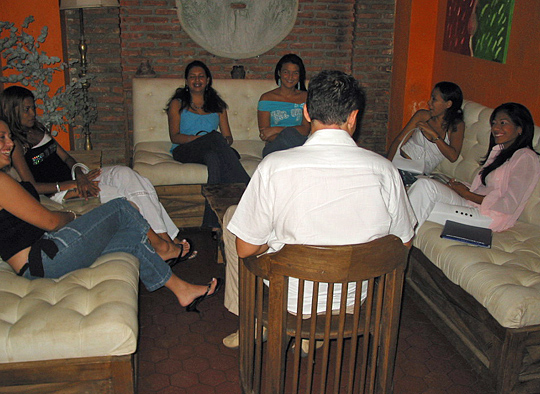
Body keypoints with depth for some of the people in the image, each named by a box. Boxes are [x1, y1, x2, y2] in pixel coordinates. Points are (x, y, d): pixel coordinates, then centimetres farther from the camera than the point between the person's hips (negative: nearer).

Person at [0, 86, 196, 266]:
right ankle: (168, 240, -19)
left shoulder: (39, 129, 17)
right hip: (60, 192, -7)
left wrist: (79, 174, -7)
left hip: (75, 176, 7)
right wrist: (73, 184, -18)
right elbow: (32, 186, -15)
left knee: (125, 173, -21)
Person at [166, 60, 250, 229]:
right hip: (184, 151, -2)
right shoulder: (178, 104, 18)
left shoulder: (218, 105, 26)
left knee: (214, 158, -39)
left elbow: (228, 136, 18)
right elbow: (174, 136, 4)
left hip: (212, 150, 3)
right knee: (215, 137, -35)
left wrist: (226, 141, -9)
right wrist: (197, 138, -16)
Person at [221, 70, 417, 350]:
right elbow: (404, 242, -1)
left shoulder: (273, 166, -22)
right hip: (357, 296, 3)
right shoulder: (384, 169, -16)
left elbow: (245, 249, -14)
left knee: (233, 214, 19)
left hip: (293, 297, -2)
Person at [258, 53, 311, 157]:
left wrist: (276, 129, -14)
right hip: (274, 148, -1)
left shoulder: (305, 97, 11)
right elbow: (264, 133, -2)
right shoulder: (266, 98, 6)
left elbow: (306, 129, -1)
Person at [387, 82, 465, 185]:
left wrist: (433, 134, -11)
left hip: (417, 174, -2)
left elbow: (453, 156, -9)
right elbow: (398, 141, 4)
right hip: (398, 160, 2)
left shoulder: (457, 125, 5)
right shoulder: (422, 115, 9)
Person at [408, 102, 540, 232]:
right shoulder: (498, 150, 18)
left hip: (490, 217, -8)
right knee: (424, 184, -15)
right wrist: (466, 188, -5)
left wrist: (467, 194, -10)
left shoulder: (525, 158, -9)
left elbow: (509, 205, -15)